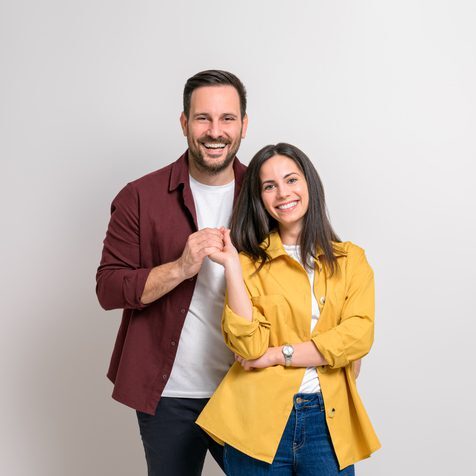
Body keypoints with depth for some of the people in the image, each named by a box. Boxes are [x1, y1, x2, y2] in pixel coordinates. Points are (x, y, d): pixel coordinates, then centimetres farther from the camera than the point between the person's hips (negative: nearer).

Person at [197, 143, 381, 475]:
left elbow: (359, 335, -7)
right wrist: (231, 263, -12)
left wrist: (280, 354, -10)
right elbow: (249, 346, -10)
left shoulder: (350, 259, 6)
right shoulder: (250, 261, 2)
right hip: (259, 420, -1)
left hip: (330, 421, 1)